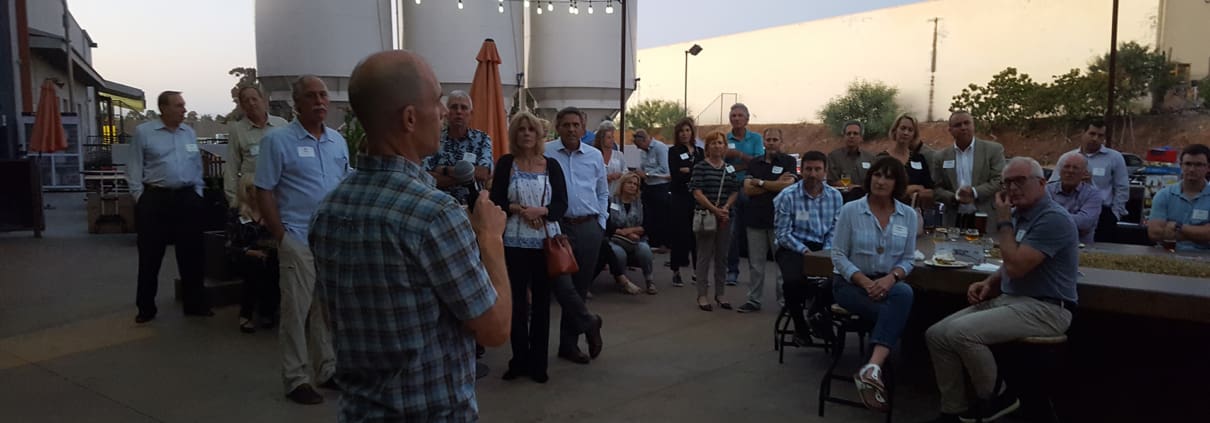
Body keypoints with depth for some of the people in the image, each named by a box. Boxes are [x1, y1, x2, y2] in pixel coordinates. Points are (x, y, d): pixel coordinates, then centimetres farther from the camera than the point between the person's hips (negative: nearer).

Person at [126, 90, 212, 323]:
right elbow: (134, 168, -1)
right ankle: (146, 308, 16)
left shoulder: (189, 133, 10)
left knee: (191, 253, 7)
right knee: (150, 256, 4)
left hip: (187, 199, 3)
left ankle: (195, 303, 17)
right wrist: (140, 197, -6)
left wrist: (197, 194, 9)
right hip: (154, 199, -3)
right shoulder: (143, 132, -2)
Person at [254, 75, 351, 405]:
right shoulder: (278, 140, -6)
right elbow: (264, 191, -7)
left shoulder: (338, 141, 11)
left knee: (330, 308, 12)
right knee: (297, 311, 2)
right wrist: (281, 236, -10)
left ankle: (328, 371, 24)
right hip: (299, 241, -5)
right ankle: (296, 379, 12)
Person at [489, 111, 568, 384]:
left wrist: (540, 211, -19)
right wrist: (519, 210, -17)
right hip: (514, 242, 0)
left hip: (546, 241, 1)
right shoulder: (506, 163, 3)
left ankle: (538, 363, 16)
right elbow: (496, 201, -3)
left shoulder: (552, 166, 4)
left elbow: (561, 205, -2)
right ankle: (519, 360, 18)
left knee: (541, 301, 6)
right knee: (517, 300, 6)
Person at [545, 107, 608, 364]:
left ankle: (569, 343, 20)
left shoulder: (595, 156, 10)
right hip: (558, 226, -3)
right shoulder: (545, 154, -1)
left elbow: (602, 193, 18)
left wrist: (601, 223, 11)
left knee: (580, 286, 7)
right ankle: (588, 324, 15)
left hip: (589, 227, 3)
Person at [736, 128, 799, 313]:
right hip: (755, 218, 3)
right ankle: (754, 299, 16)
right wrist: (775, 184, -7)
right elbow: (747, 190, 1)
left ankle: (785, 300, 8)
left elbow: (788, 185, -13)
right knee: (755, 263, 8)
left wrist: (760, 183, -5)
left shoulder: (788, 161, 3)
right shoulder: (754, 163, 12)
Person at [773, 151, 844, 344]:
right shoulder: (787, 196, -6)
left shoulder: (835, 196, 6)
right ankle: (800, 326, 0)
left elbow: (835, 230, 5)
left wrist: (826, 252, -10)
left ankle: (817, 313, 8)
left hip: (823, 248, 3)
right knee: (794, 281, -31)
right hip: (793, 248, -3)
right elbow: (782, 233, -7)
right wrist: (805, 252, -15)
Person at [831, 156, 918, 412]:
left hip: (888, 283, 3)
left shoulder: (908, 215, 4)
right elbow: (838, 255, -5)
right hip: (851, 282, -2)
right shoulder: (850, 210, -5)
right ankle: (876, 370, -20)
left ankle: (871, 369, -45)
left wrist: (891, 278, -18)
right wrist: (864, 281, -19)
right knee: (895, 315, -31)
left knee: (904, 294, -36)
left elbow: (908, 259, 4)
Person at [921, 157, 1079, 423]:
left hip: (1044, 308, -9)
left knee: (962, 332, -28)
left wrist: (1003, 222, -12)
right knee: (936, 334, -5)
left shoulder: (1053, 218, -16)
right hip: (1008, 300, 9)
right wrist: (988, 283, 4)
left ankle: (995, 400, -4)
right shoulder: (1018, 214, 13)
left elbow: (1016, 266, -23)